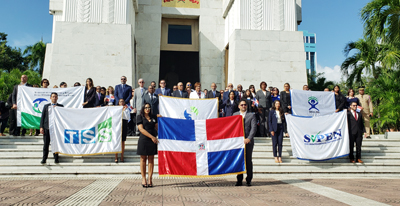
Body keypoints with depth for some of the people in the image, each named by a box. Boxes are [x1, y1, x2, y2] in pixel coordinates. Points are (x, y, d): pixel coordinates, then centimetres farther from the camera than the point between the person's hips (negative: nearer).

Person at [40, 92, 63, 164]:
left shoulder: (60, 106, 9)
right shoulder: (46, 106, 13)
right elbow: (42, 117, 9)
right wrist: (41, 127, 0)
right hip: (47, 127, 1)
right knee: (46, 144, 3)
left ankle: (56, 159, 10)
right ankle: (44, 159, 9)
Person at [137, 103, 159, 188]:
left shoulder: (154, 117, 13)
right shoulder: (140, 117, 1)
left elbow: (156, 128, 17)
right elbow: (141, 129, -8)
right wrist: (151, 137, -14)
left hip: (153, 140, 3)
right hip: (143, 140, -3)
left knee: (151, 159, 3)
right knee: (143, 159, 3)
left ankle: (150, 178, 7)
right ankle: (143, 178, 11)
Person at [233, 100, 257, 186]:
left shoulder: (251, 115, 6)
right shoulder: (235, 114, 14)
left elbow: (254, 128, -3)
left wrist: (249, 138, -16)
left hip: (248, 141, -2)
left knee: (248, 161, 1)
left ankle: (249, 180, 11)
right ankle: (239, 180, 12)